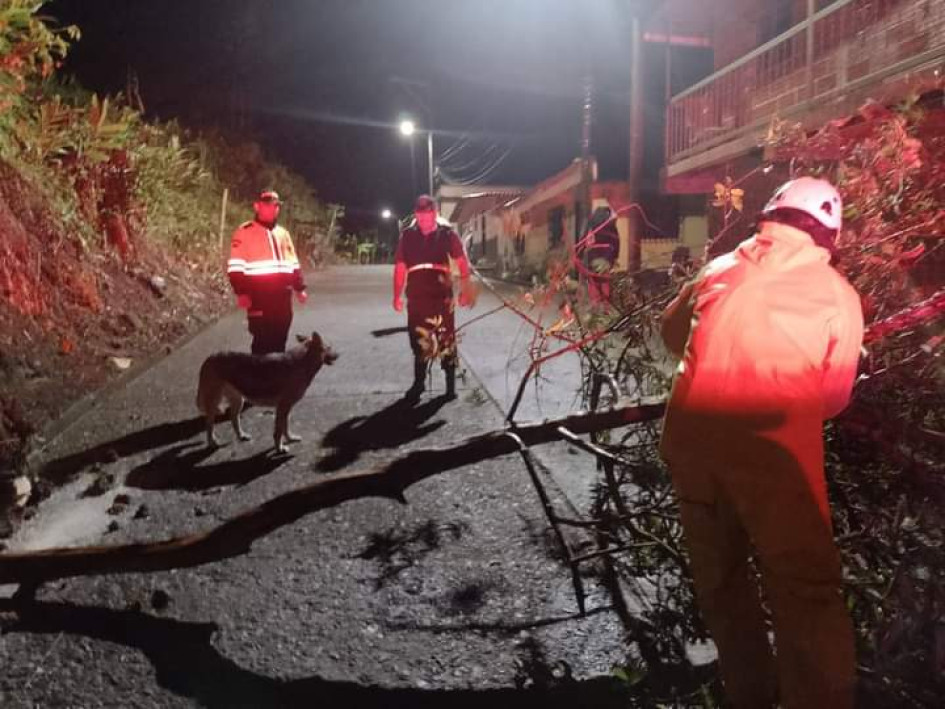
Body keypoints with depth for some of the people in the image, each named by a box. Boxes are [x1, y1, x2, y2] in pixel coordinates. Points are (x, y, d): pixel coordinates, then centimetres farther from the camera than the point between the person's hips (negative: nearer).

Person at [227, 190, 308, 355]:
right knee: (262, 340, -5)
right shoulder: (245, 232, -4)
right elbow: (235, 267, -9)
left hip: (282, 296, 6)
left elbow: (293, 264, 22)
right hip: (259, 297, -6)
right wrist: (241, 293, -16)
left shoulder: (283, 233, 17)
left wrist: (299, 288, 16)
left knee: (280, 339, 12)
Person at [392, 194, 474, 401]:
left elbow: (462, 262, 0)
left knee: (446, 338, 0)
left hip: (441, 295, -2)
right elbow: (400, 268, 9)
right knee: (419, 338, 8)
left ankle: (451, 383, 14)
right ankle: (418, 382, 22)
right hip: (417, 296, 2)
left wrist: (465, 289, -9)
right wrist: (397, 295, 7)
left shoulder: (447, 234, 1)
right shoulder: (407, 236, 6)